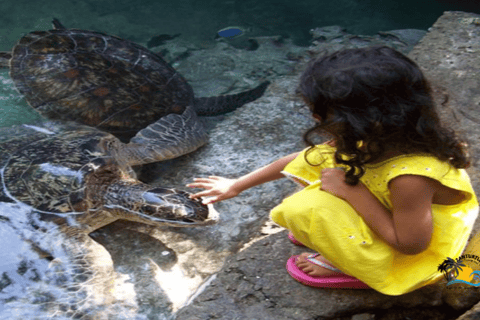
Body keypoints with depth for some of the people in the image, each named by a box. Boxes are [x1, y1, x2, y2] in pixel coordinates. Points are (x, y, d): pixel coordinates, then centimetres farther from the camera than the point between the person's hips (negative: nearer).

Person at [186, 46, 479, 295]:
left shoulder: (410, 177, -40)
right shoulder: (383, 137, -15)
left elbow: (410, 244, -26)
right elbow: (306, 159, -4)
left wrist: (353, 191, -30)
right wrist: (237, 185, 5)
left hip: (418, 256, -7)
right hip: (396, 214, 7)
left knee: (307, 207, -26)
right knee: (316, 160, -5)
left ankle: (357, 268, 0)